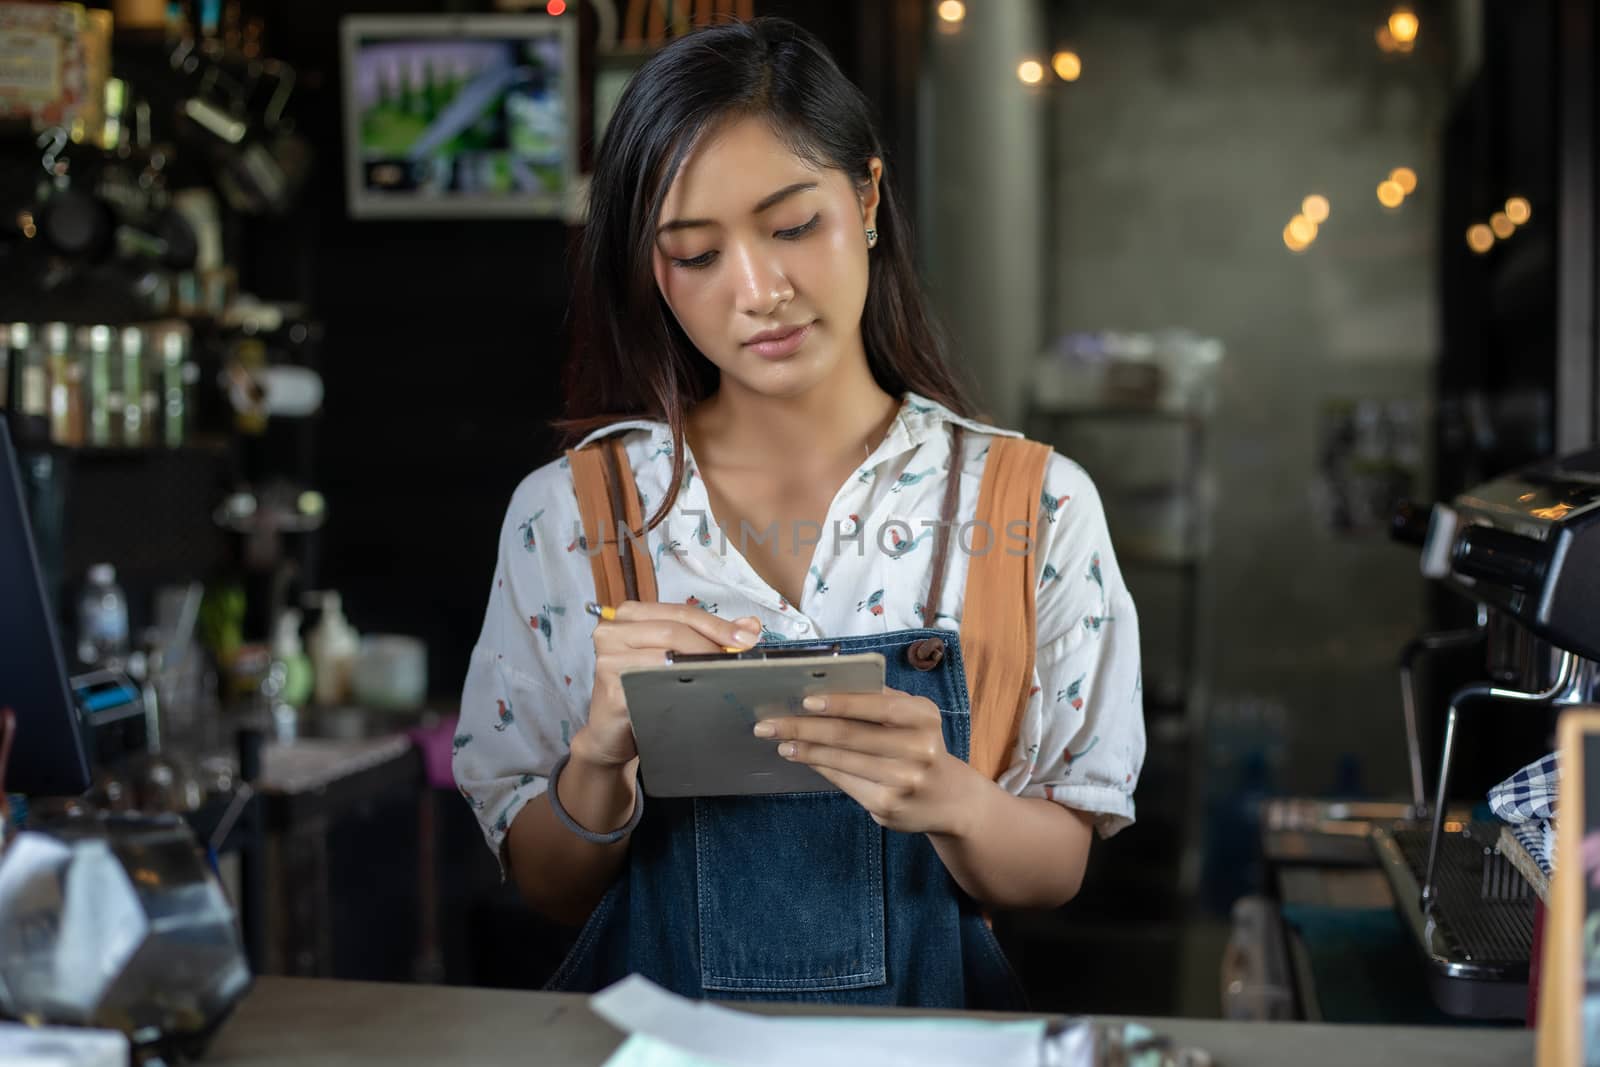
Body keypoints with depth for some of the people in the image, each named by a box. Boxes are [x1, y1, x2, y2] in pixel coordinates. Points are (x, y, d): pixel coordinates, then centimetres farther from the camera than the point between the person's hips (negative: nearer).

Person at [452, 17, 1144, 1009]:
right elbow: (549, 889, 3)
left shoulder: (1034, 505, -4)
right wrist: (603, 759, -17)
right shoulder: (566, 513, -2)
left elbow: (1060, 872, -1)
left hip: (925, 1006, -1)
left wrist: (946, 800, -21)